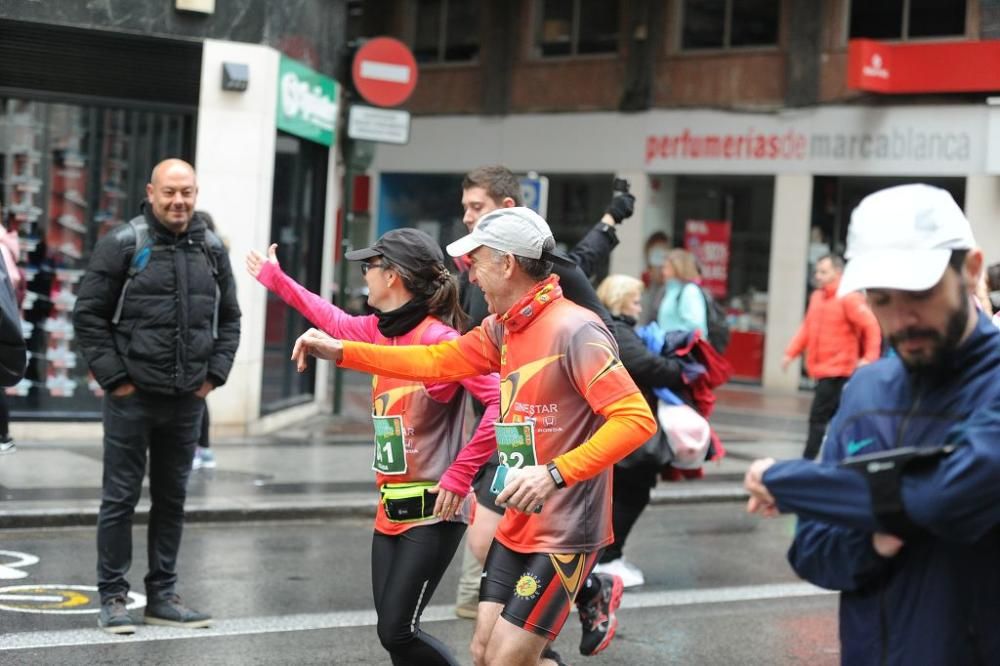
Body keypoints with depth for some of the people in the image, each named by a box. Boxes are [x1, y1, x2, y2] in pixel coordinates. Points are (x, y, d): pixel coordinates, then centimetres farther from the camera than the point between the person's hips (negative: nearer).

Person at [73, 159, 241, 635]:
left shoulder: (211, 250, 7)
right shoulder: (123, 244, -7)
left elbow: (229, 318, 16)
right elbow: (88, 314, -6)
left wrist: (215, 373, 5)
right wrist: (113, 376, -10)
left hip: (187, 400, 5)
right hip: (132, 397, -4)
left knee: (172, 498, 12)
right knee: (120, 498, 1)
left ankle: (162, 596, 21)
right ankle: (112, 598, 10)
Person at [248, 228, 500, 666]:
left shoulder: (439, 338, -17)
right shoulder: (381, 331, 8)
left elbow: (502, 402, -24)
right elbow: (335, 321, 29)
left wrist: (460, 475, -22)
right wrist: (274, 279, 38)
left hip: (432, 513, -8)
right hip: (391, 510, 8)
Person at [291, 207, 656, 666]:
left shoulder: (575, 330, -20)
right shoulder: (503, 328, 6)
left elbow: (636, 419, -25)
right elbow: (438, 361, 15)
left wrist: (554, 474, -31)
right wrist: (340, 351, 13)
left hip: (564, 535, -8)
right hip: (517, 528, 8)